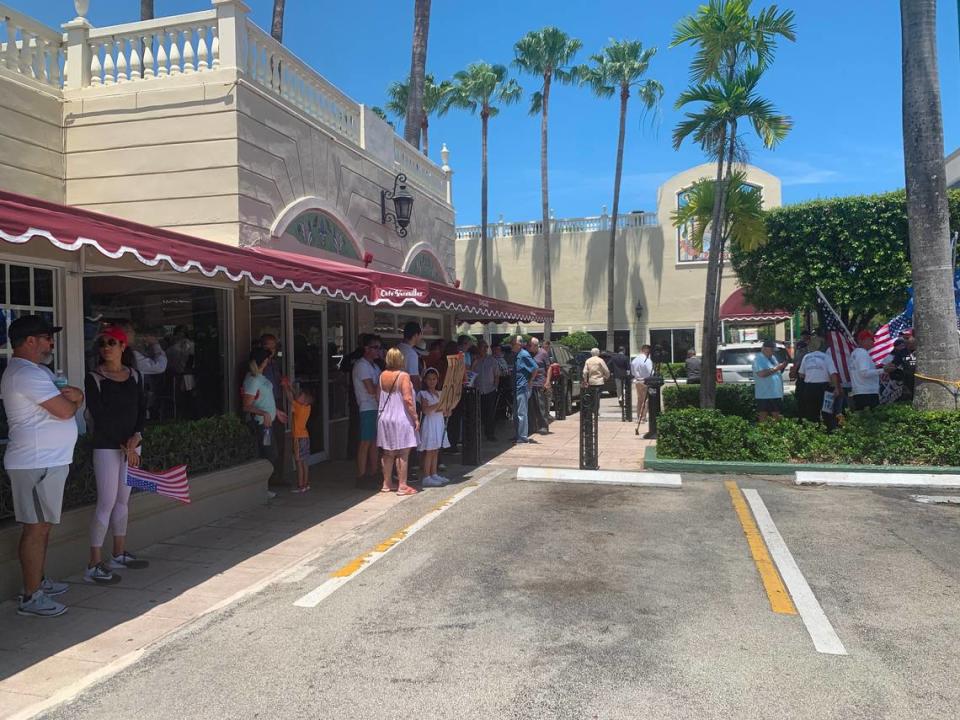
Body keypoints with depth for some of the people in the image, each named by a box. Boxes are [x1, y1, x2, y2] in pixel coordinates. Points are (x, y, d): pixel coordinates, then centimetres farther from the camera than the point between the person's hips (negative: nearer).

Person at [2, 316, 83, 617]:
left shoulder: (37, 371, 18)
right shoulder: (26, 373, -17)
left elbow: (72, 401, 18)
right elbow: (65, 411, -22)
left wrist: (74, 395, -6)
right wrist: (74, 400, 1)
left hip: (47, 461, 11)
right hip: (36, 464, -11)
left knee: (43, 527, 18)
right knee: (36, 529, -5)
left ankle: (38, 580, 30)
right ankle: (31, 597, 2)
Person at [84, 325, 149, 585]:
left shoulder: (135, 375, 7)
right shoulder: (94, 378, -8)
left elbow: (142, 408, 8)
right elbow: (99, 417, -12)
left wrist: (137, 436, -8)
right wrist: (123, 446, -13)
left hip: (132, 444, 5)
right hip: (107, 446, -5)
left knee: (123, 500, 12)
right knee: (106, 503, -7)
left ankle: (119, 554, 24)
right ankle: (94, 565, -1)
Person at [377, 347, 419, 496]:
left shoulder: (382, 375, 5)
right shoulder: (403, 376, -13)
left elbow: (379, 396, 11)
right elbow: (407, 399, -18)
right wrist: (415, 418, -13)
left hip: (385, 418, 6)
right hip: (401, 419, -6)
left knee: (388, 453, 13)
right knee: (403, 454, -1)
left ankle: (386, 484, 19)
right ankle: (402, 486, 1)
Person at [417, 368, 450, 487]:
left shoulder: (440, 393, 13)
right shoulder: (423, 394, -7)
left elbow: (446, 412, 14)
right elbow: (425, 410, -20)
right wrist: (438, 404, -24)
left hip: (439, 424, 7)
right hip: (429, 423, -7)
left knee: (435, 451, 11)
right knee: (429, 452, -6)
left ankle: (434, 475, 18)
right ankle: (426, 478, -4)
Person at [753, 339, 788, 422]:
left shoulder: (772, 358, 17)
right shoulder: (758, 359, -11)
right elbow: (761, 373, -26)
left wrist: (782, 367, 6)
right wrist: (776, 368, -22)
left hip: (776, 393, 9)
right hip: (764, 394, -9)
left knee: (776, 415, 14)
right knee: (764, 416, -3)